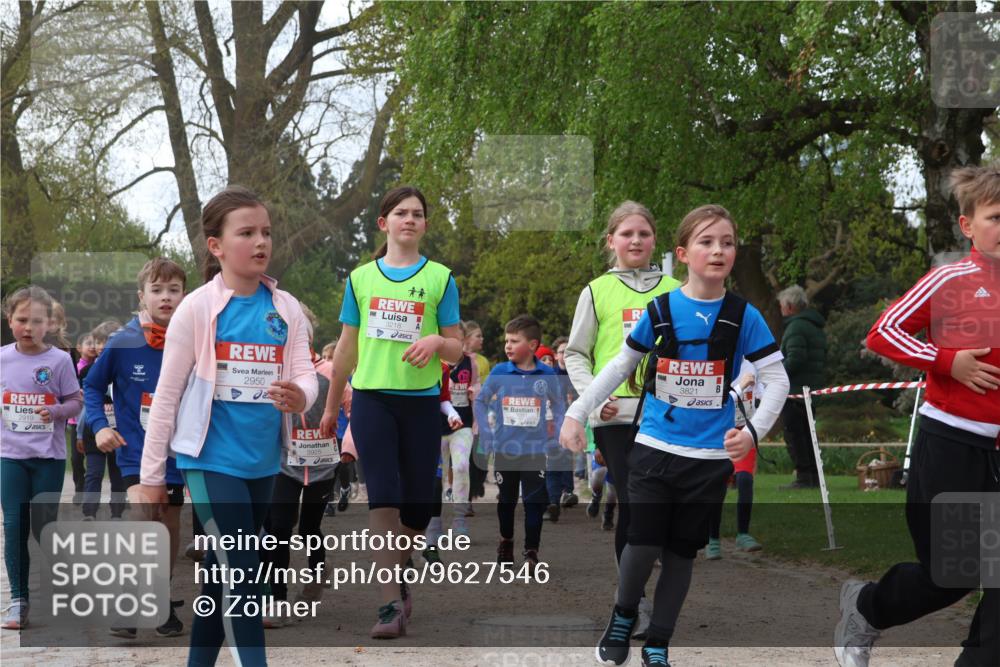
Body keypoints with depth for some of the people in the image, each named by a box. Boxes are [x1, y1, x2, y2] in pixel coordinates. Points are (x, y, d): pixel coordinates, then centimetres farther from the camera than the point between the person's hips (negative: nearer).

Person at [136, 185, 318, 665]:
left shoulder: (286, 309, 3)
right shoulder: (197, 308, -8)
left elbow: (306, 375, -2)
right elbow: (167, 393, -5)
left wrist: (299, 396, -28)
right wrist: (151, 474, -3)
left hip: (262, 461, 5)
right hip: (212, 459, -5)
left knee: (223, 571, 16)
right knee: (241, 574, -11)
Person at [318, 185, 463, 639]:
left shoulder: (440, 278, 3)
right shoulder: (360, 278, 8)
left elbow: (456, 351, 4)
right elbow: (346, 349, 14)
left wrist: (436, 340, -19)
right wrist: (331, 407, 17)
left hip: (422, 402, 0)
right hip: (372, 399, 0)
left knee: (418, 505, 4)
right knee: (383, 497, -10)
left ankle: (394, 573, 32)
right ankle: (391, 603, -7)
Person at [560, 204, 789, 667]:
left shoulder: (743, 316, -5)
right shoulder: (659, 310, -3)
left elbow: (777, 380, -4)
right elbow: (620, 367, 7)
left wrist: (754, 430, -18)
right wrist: (576, 414, 4)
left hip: (710, 457, 0)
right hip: (653, 449, 0)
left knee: (680, 552, 8)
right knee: (642, 544, -6)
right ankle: (623, 615, 23)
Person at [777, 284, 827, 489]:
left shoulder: (796, 326, -12)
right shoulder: (816, 327, 19)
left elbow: (795, 359, -22)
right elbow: (822, 360, 21)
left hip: (795, 389, -10)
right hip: (813, 388, 10)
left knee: (793, 434, -6)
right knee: (806, 433, 15)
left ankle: (803, 476, -9)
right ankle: (814, 476, 15)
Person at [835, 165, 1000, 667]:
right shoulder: (951, 281, -8)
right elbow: (883, 333, -7)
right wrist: (947, 361, -16)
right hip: (949, 443, -4)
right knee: (947, 574, 5)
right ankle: (863, 607, 32)